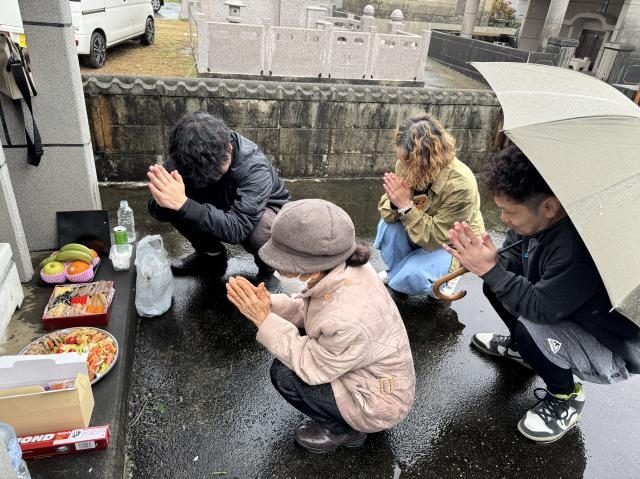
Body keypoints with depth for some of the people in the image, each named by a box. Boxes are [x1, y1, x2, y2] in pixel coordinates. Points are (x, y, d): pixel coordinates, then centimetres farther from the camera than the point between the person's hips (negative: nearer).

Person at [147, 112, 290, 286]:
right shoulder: (186, 158, -24)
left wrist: (184, 204, -54)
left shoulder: (255, 168, -37)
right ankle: (211, 253, 9)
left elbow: (237, 229, -45)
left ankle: (269, 266, -1)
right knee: (172, 208, -20)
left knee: (258, 234, -39)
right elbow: (155, 208, -23)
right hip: (222, 207, 5)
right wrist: (164, 202, -47)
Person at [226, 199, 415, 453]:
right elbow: (306, 310, -2)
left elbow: (311, 368, -24)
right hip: (372, 373, 8)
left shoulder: (347, 320, -40)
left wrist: (264, 320, -25)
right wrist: (267, 304, -20)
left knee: (284, 374, -15)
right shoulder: (343, 267, -18)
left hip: (379, 401, -8)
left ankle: (343, 429, 9)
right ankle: (345, 418, 20)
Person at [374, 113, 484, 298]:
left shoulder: (460, 185, -35)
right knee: (388, 226, -26)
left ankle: (446, 275, 7)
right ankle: (395, 270, 5)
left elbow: (436, 238, -31)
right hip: (420, 230, 5)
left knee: (410, 276, -29)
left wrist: (406, 206, -41)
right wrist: (394, 203, -38)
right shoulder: (407, 166, -21)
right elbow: (386, 209, -13)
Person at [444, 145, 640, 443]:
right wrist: (480, 262, -21)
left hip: (614, 351, -7)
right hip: (563, 313, 8)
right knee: (496, 283, -1)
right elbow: (511, 267, -2)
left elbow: (543, 309, -34)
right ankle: (522, 347, 24)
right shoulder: (532, 219, -13)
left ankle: (565, 399, -1)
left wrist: (489, 270, -32)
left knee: (530, 328, -32)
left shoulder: (579, 246, -38)